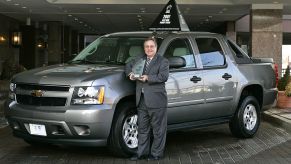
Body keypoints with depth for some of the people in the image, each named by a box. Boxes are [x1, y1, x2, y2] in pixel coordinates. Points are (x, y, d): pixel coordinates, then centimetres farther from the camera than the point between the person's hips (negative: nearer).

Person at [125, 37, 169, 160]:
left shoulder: (163, 61, -1)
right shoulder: (139, 59, 16)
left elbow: (163, 76, -14)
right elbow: (128, 66, 24)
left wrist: (148, 78, -22)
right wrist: (130, 74, 2)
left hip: (156, 100, -5)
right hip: (142, 100, 6)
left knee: (158, 129, 2)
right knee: (142, 128, 12)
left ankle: (156, 153, 11)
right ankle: (142, 152, 21)